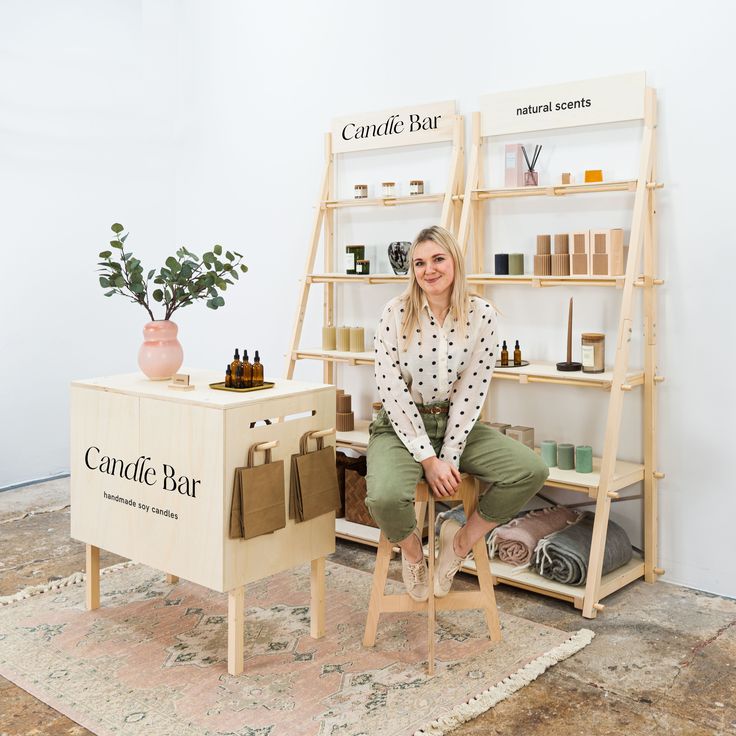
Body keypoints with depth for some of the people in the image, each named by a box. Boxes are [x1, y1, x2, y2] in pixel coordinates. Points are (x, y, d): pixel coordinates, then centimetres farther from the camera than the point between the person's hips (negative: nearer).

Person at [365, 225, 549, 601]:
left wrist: (449, 456, -12)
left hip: (456, 424, 3)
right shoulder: (396, 312, -10)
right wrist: (428, 459, -15)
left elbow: (472, 391, -6)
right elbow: (392, 391, -12)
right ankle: (412, 549, 6)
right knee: (386, 497, -33)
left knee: (532, 470, -18)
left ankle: (462, 542, 5)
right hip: (401, 427, -2)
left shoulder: (481, 314, -5)